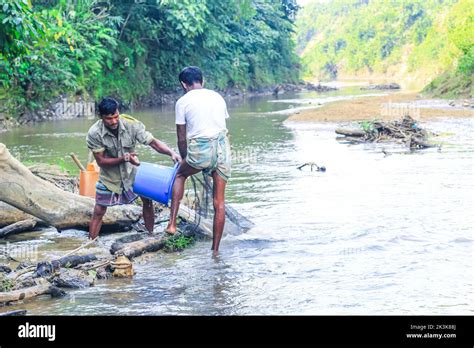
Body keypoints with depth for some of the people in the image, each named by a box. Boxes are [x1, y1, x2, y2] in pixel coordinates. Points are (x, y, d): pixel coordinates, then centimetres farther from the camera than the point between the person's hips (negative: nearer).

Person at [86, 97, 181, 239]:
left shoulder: (131, 124, -26)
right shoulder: (94, 133, -27)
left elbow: (153, 142, -23)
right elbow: (101, 161, -22)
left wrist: (171, 153, -40)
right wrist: (124, 158, -35)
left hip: (131, 170, 2)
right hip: (109, 175, -2)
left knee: (147, 200, -3)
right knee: (98, 212, 0)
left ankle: (151, 236, 15)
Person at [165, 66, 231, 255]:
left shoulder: (183, 101, 3)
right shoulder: (217, 97, 15)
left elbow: (181, 139, 6)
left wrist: (185, 159, 23)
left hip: (201, 148, -3)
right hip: (222, 146, 3)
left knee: (180, 175, 27)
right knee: (219, 202, 9)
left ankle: (172, 223, 16)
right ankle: (215, 249, 13)